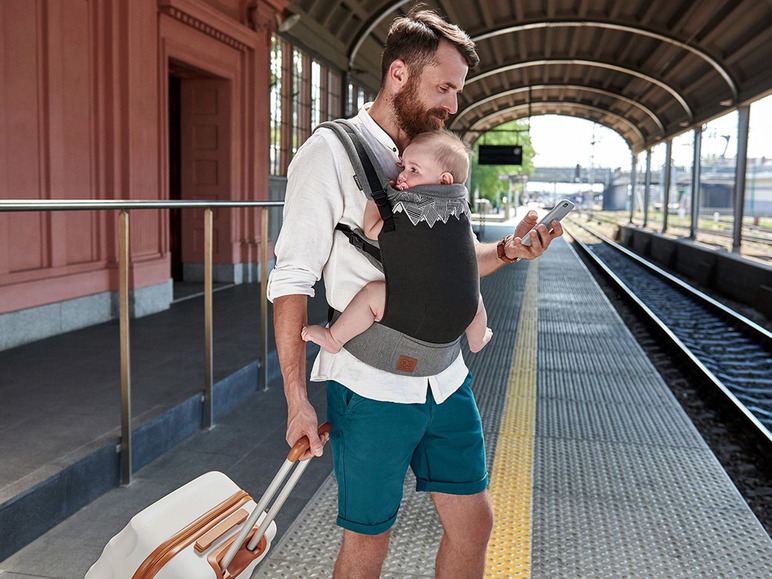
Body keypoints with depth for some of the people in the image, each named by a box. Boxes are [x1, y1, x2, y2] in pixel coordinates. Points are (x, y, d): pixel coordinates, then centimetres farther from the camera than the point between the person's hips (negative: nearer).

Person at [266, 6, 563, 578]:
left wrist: (506, 251, -1)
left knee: (474, 522, 13)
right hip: (371, 387, -6)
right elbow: (292, 281, -12)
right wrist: (297, 399, -16)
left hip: (445, 379, 6)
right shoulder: (331, 153, -10)